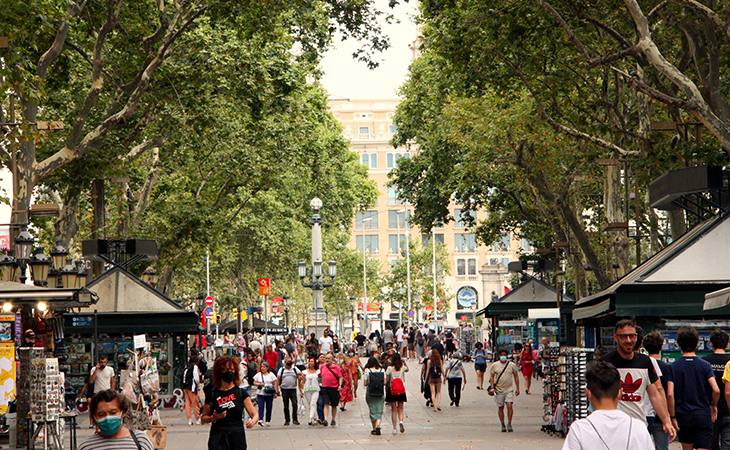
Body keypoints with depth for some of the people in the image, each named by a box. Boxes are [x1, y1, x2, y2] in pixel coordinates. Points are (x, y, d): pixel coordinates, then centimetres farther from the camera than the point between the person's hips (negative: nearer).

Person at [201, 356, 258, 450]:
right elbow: (204, 418, 14)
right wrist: (213, 418, -7)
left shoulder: (241, 393, 6)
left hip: (237, 436, 1)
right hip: (217, 437, -1)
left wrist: (253, 421, -23)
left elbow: (254, 414, 0)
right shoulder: (212, 394, 7)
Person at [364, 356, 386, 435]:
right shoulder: (382, 370, 2)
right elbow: (385, 382, 2)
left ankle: (374, 429, 12)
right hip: (381, 393, 1)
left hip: (370, 393, -1)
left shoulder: (367, 371, -5)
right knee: (379, 411, 4)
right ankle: (378, 426, -18)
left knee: (372, 411, 8)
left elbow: (365, 383, -6)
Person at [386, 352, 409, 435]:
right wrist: (404, 361, 17)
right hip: (401, 391, 2)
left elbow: (386, 381, -7)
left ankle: (394, 428, 2)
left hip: (392, 390, -2)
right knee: (400, 409, 10)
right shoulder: (402, 368, 0)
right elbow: (407, 369, 25)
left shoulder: (390, 368, -8)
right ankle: (401, 421, -19)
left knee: (393, 410, 4)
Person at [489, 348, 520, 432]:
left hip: (509, 389, -1)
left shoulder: (512, 365, 4)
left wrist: (517, 388, 6)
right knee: (500, 407, 4)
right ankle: (503, 425, 14)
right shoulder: (495, 365, 4)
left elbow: (516, 377, 10)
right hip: (499, 390, 1)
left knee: (509, 405, -16)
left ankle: (509, 424, -5)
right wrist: (492, 387, -4)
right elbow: (492, 376, 8)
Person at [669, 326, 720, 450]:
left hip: (683, 416, 1)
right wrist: (713, 406, 7)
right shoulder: (705, 365, -3)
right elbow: (716, 390, -12)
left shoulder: (673, 367, -3)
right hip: (703, 416, -1)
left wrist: (672, 416, -3)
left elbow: (670, 394, -12)